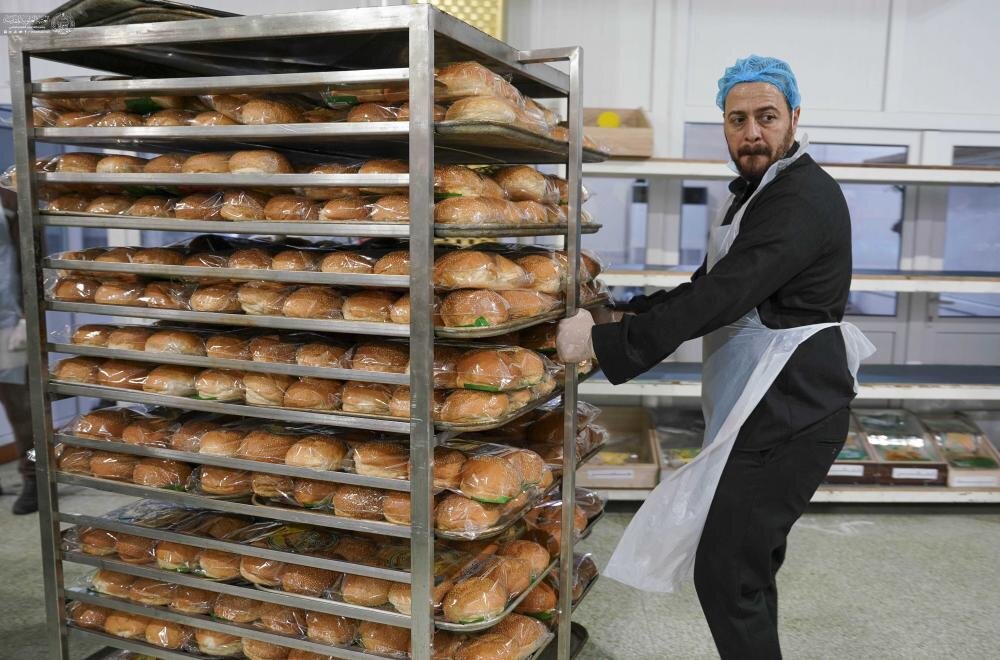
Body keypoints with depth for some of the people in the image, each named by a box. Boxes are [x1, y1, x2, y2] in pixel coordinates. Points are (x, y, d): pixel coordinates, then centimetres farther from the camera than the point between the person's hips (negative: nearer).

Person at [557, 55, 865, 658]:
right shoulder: (761, 190, 16)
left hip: (790, 416, -10)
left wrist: (602, 339, -27)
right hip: (768, 410, 10)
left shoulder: (803, 200, -19)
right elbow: (711, 286, 17)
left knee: (725, 572, -7)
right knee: (747, 565, 21)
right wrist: (624, 318, 4)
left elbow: (722, 297, -28)